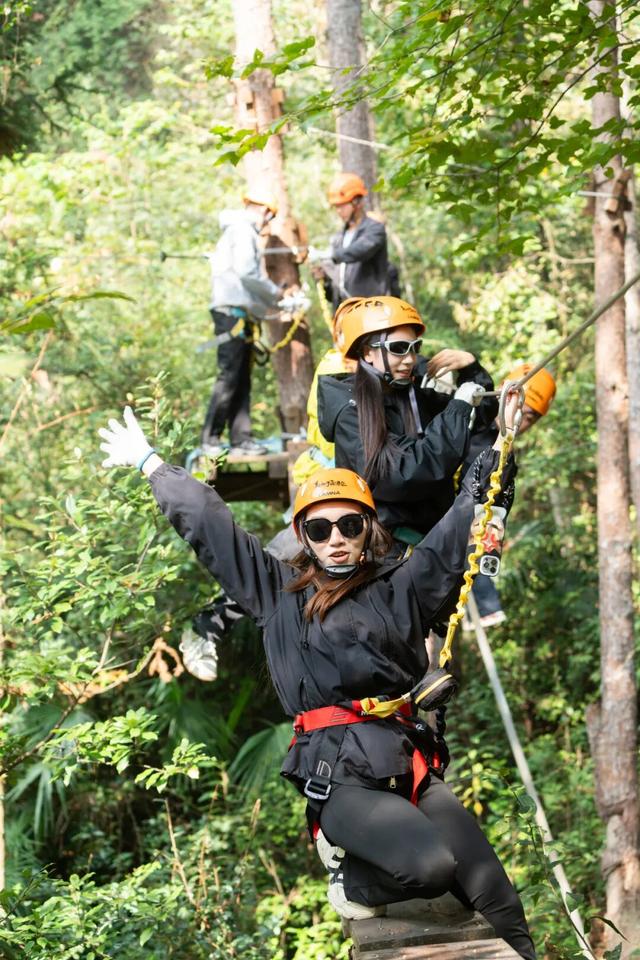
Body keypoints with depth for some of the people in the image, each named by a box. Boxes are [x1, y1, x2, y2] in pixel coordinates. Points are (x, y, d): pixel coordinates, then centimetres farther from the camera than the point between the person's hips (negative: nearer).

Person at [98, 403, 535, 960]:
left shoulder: (401, 587, 14)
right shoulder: (279, 594, 14)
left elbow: (464, 523, 15)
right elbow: (208, 524, 21)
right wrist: (150, 464, 28)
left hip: (413, 768, 3)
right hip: (339, 780, -2)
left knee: (496, 900, -11)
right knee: (430, 866, -28)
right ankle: (351, 881, 2)